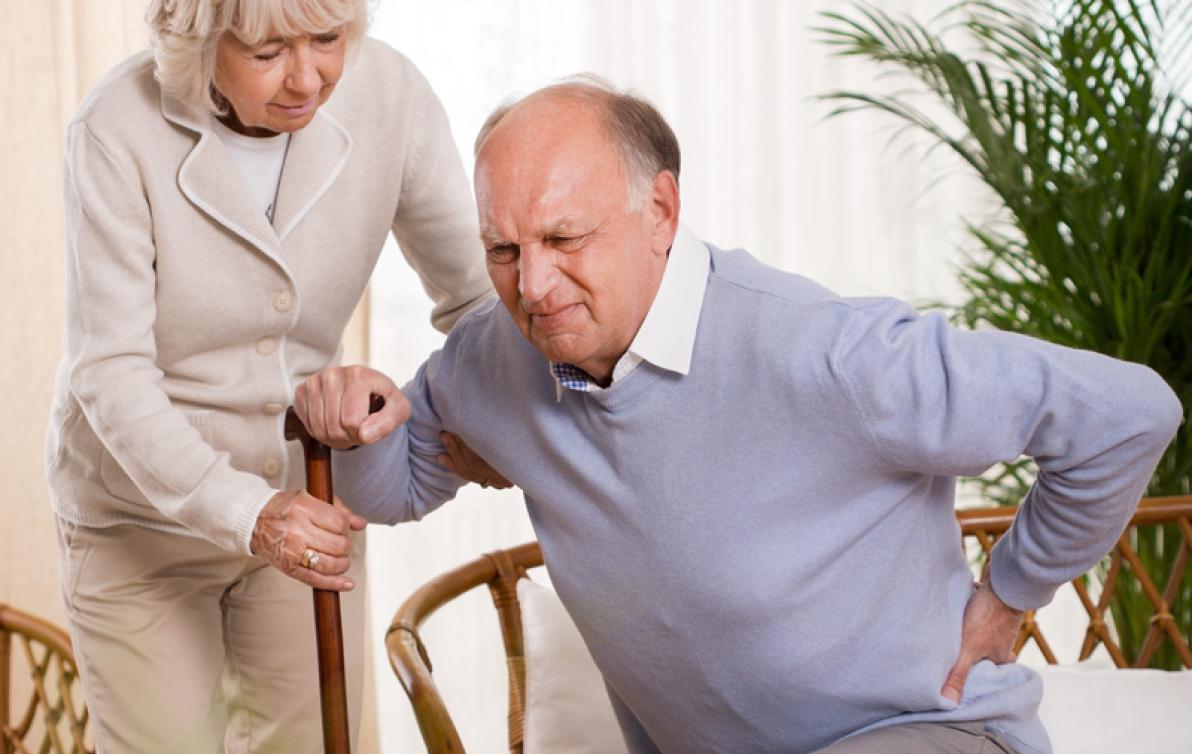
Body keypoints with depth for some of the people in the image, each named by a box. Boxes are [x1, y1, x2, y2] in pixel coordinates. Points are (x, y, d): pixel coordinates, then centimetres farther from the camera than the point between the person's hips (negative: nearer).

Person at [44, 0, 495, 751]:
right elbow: (109, 373, -24)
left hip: (308, 502, 3)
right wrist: (245, 514, -36)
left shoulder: (389, 93, -15)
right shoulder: (120, 128, -23)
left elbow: (473, 293, -4)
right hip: (142, 514, -3)